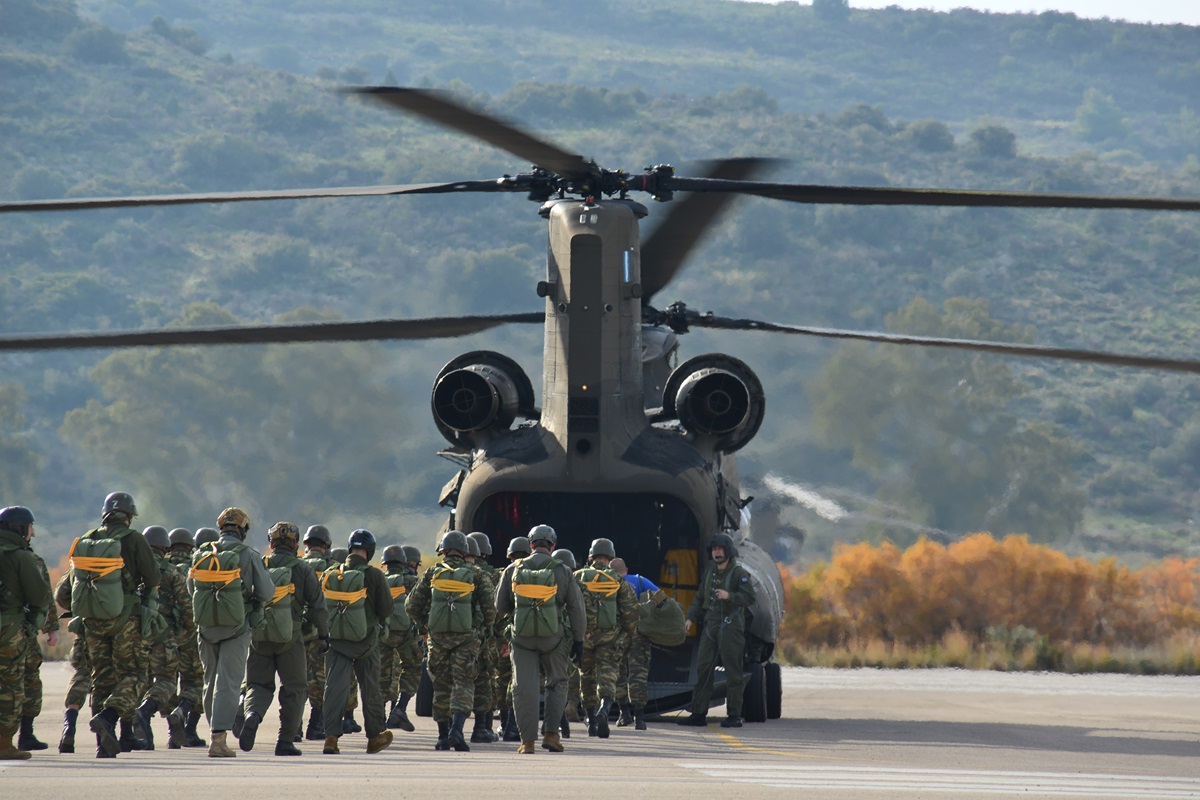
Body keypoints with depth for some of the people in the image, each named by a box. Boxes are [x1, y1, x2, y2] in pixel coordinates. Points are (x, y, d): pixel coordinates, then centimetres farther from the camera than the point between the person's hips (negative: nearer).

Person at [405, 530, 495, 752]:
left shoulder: (432, 573, 5)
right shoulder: (476, 575, 1)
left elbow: (412, 605, 5)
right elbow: (490, 606, -3)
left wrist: (424, 623, 21)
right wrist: (485, 626, 16)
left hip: (438, 634, 2)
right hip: (466, 635, -2)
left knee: (441, 685, 12)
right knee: (463, 684, -1)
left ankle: (443, 736, 13)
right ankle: (456, 729, -20)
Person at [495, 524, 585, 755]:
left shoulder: (513, 570, 1)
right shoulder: (562, 572, -2)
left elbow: (501, 606, 8)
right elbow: (577, 608, -1)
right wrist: (578, 640, 6)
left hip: (522, 635, 0)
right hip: (553, 636, 0)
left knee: (524, 688, 3)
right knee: (557, 684, 17)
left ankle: (528, 741, 0)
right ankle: (551, 733, 7)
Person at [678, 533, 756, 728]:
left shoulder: (739, 573, -5)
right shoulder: (709, 573, 16)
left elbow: (749, 598, -14)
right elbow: (700, 598, 22)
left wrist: (729, 596, -29)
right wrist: (691, 618, 10)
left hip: (730, 628, -7)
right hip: (710, 627, 7)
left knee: (733, 672, -4)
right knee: (702, 669, 4)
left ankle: (734, 715, -1)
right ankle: (698, 714, 8)